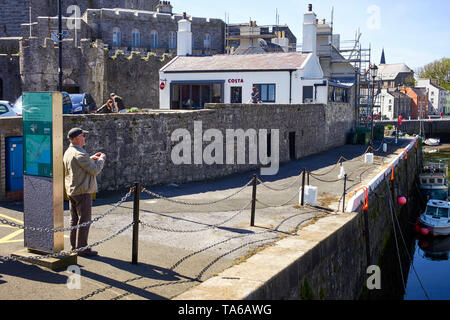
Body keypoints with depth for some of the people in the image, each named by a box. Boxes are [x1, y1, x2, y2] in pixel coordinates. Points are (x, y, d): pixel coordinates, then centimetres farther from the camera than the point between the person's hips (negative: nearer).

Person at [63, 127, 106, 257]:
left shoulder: (68, 152, 11)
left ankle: (74, 246, 23)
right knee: (84, 220, -3)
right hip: (82, 192, -10)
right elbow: (94, 170, -19)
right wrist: (101, 159, -3)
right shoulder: (79, 154, -20)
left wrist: (91, 158, 17)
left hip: (71, 191, 10)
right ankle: (82, 248, 1)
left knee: (74, 219, 15)